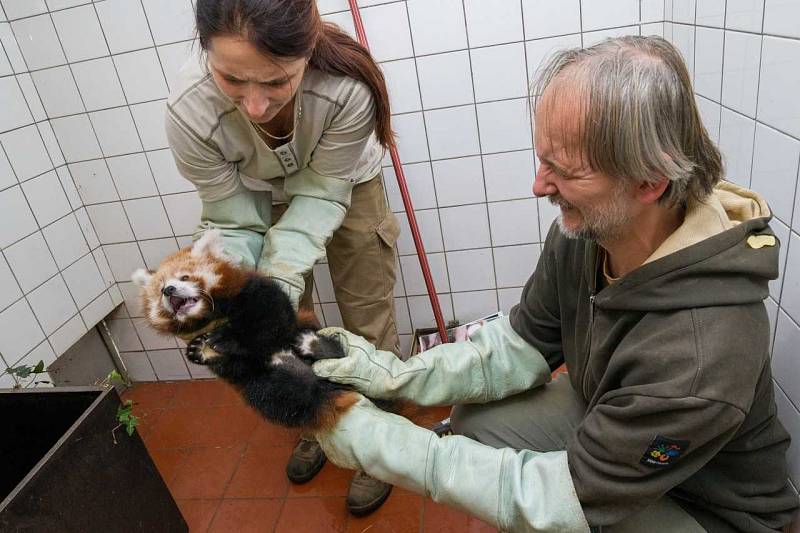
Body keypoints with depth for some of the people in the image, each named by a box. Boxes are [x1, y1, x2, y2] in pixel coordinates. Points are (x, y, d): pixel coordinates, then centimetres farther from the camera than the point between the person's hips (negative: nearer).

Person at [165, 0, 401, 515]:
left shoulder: (348, 88, -40)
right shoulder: (189, 113, -35)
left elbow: (323, 193, -27)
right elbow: (233, 221, -22)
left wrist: (281, 281, -37)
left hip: (344, 188, -1)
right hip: (262, 199, 2)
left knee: (368, 322, 3)